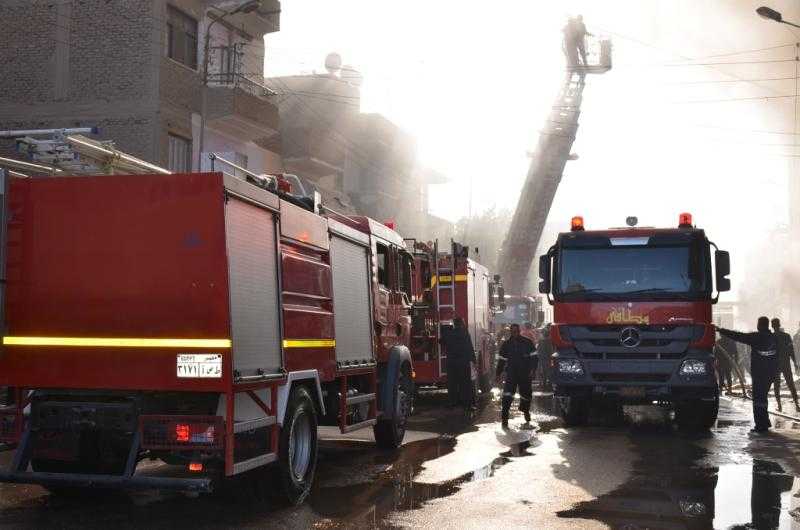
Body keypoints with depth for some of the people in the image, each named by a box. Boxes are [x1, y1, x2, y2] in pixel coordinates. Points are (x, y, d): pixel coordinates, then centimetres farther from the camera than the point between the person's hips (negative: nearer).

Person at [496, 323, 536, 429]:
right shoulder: (506, 345, 6)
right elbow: (501, 360, 11)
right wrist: (499, 374, 7)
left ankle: (526, 410, 42)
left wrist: (532, 369, -9)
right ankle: (504, 417, -16)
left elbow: (533, 357, 4)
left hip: (525, 374, 0)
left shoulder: (527, 343, 2)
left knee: (526, 393, 12)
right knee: (507, 395, -15)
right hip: (511, 374, 0)